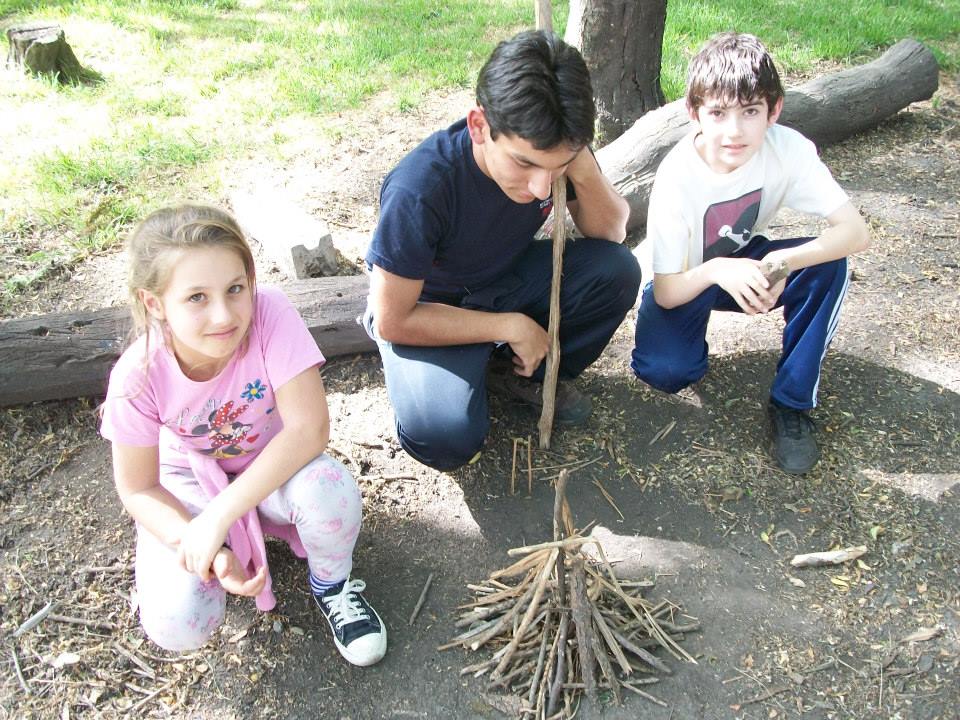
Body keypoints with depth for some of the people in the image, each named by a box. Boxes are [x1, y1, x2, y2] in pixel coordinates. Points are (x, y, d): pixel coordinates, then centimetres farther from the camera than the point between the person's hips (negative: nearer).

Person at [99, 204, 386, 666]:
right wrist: (203, 548, -28)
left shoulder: (269, 315, -31)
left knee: (328, 488, -35)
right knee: (177, 624, -21)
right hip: (190, 485, 1)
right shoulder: (138, 377, -27)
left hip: (273, 469, 0)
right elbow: (137, 488, -13)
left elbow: (310, 427, -34)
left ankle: (331, 586, -1)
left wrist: (218, 515, -36)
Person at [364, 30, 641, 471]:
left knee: (617, 271, -20)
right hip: (427, 311, -5)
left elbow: (611, 233, -8)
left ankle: (531, 376, 4)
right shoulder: (418, 190, -35)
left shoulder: (550, 150, -20)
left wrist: (583, 170, -30)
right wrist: (511, 326, -22)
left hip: (507, 278, 5)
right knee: (446, 437, -32)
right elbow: (392, 321, -25)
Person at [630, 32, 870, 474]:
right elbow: (666, 293, -25)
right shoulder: (677, 177, -29)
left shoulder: (788, 149, -22)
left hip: (747, 265, 3)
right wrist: (716, 272, -46)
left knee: (827, 265, -26)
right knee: (663, 370, -31)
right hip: (686, 283, -3)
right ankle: (694, 346, 8)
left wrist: (782, 263, -42)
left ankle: (792, 402, -10)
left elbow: (855, 232, -25)